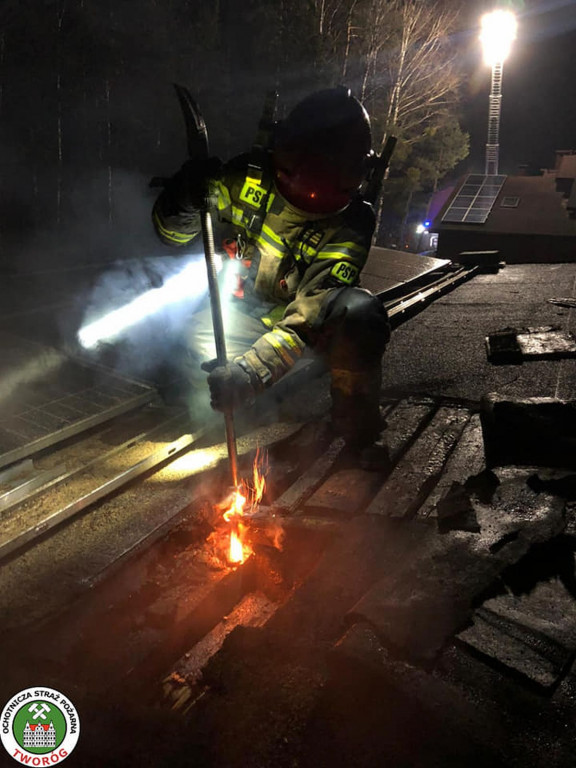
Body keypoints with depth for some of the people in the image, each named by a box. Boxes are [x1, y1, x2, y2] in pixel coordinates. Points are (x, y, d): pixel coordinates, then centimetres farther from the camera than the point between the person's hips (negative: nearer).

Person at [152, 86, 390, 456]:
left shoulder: (350, 224, -23)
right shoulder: (250, 178, -14)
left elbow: (312, 313, -32)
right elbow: (172, 232, -4)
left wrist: (252, 370, -46)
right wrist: (186, 206, -30)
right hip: (244, 311, 2)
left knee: (360, 312, -34)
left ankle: (356, 422, -12)